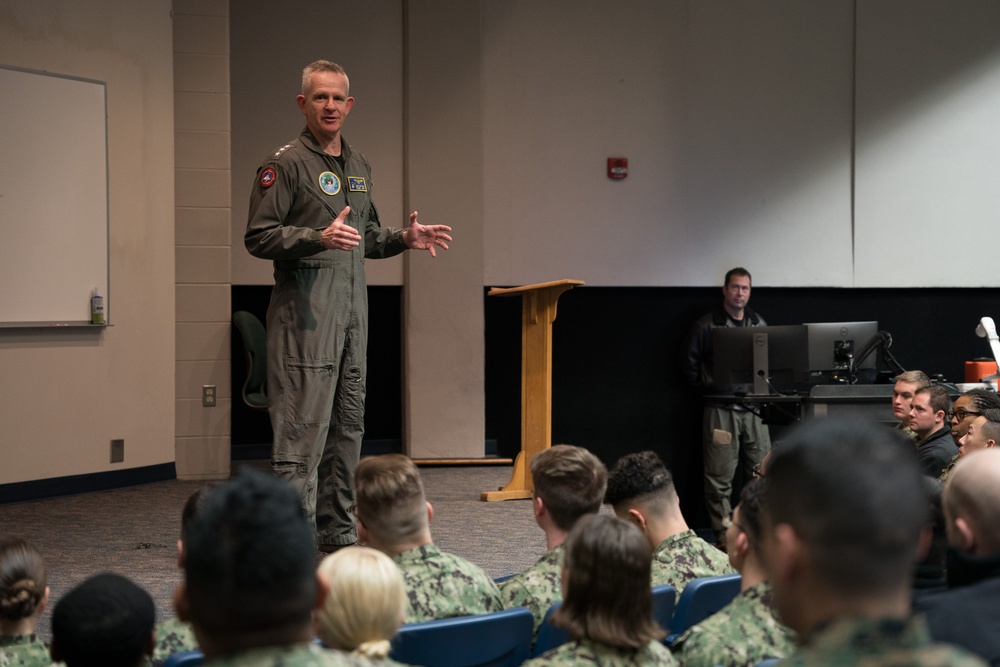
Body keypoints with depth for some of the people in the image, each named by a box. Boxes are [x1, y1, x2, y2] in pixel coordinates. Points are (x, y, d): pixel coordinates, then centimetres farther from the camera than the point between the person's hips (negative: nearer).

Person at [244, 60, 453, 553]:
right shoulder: (285, 164, -6)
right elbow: (258, 237, -13)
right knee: (302, 427, -11)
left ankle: (338, 532, 21)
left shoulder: (358, 166, 18)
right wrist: (319, 238, -25)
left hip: (353, 309, 8)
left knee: (347, 425, 12)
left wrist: (404, 238, 9)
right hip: (305, 311, -8)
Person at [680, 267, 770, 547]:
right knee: (720, 475, -3)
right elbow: (689, 363, 2)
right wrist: (708, 389, -2)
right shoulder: (706, 325, -1)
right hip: (720, 409, -4)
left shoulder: (759, 324, 13)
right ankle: (723, 532, 3)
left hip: (754, 408, 4)